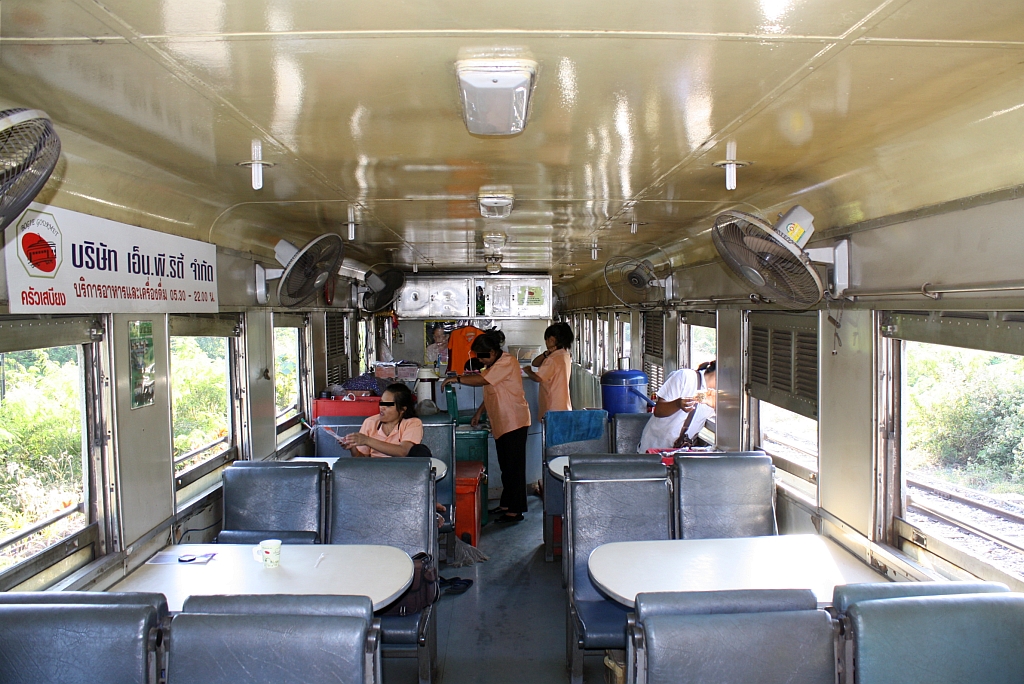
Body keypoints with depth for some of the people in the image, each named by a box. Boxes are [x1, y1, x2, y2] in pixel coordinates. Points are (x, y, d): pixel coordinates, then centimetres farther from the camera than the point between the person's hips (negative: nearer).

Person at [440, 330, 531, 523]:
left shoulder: (507, 362, -15)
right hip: (501, 424, 10)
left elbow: (482, 380, -24)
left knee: (514, 467, -6)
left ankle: (515, 511, -1)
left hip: (514, 422, -10)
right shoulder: (493, 365, 17)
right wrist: (479, 413, 15)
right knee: (505, 466, 15)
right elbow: (490, 392, 22)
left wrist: (456, 379, -15)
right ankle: (506, 504, 23)